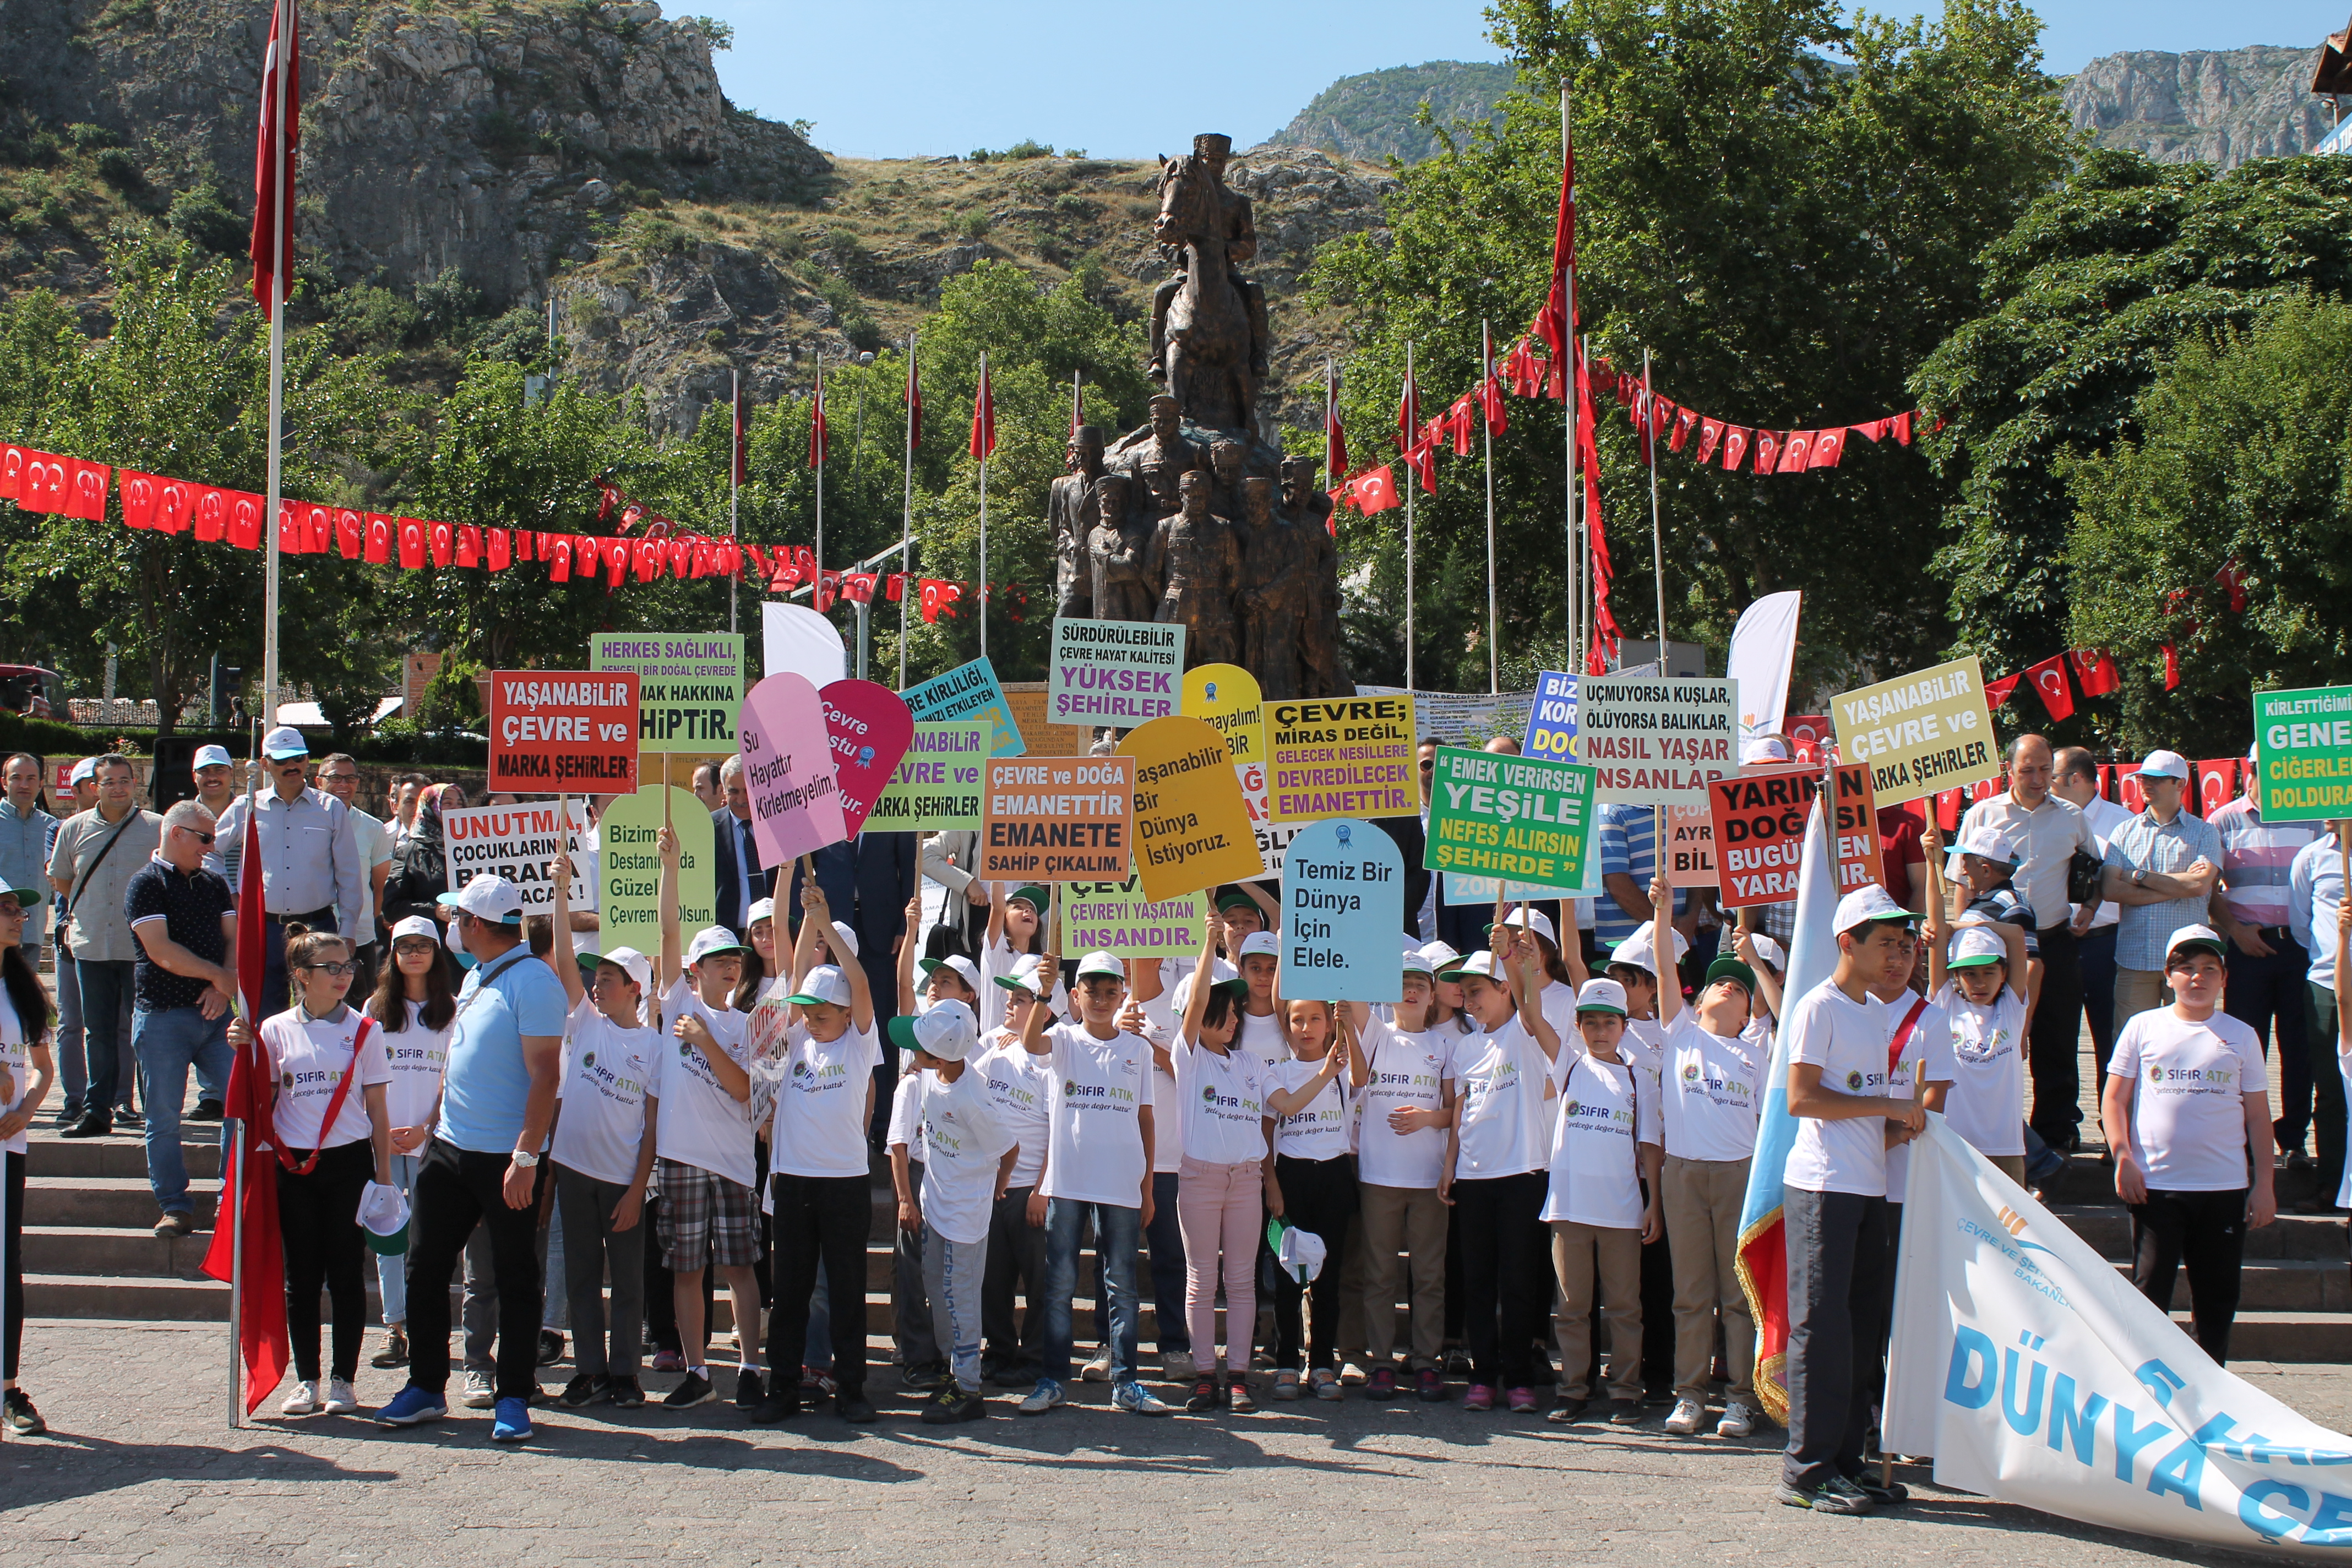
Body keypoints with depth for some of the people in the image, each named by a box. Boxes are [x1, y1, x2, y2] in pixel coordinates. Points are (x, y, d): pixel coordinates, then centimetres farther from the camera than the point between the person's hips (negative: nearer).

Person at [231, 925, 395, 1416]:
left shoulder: (364, 1030, 3)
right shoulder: (276, 1030, 4)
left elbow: (376, 1109, 5)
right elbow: (262, 1102, 7)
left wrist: (383, 1174, 2)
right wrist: (243, 1053, -6)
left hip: (350, 1161, -1)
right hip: (294, 1166, 1)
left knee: (345, 1273, 1)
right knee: (302, 1277, 5)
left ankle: (343, 1381, 10)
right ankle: (305, 1380, 15)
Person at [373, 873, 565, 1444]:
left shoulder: (532, 980, -14)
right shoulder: (474, 979, 13)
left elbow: (544, 1074, -19)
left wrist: (525, 1157, -24)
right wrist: (431, 1120, 22)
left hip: (506, 1158, -8)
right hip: (449, 1148, 9)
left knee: (515, 1280, 2)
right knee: (425, 1269, 11)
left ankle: (514, 1399, 10)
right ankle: (426, 1387, 23)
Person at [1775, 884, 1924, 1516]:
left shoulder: (1879, 1013, 19)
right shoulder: (1818, 1007, -8)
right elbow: (1802, 1098, -16)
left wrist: (1899, 1127, 2)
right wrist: (1889, 1106, -14)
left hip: (1870, 1187, 9)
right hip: (1822, 1185, -9)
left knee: (1863, 1326, 10)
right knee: (1821, 1325, -8)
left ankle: (1845, 1460, 17)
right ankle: (1806, 1469, -4)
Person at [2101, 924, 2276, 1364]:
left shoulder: (2241, 1037, 8)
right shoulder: (2143, 1027, 4)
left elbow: (2258, 1115, 9)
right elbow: (2114, 1099, 5)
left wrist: (2264, 1184, 4)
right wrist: (2123, 1158, -7)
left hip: (2225, 1188, 2)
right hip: (2156, 1185, -2)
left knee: (2218, 1295, 7)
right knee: (2150, 1291, 0)